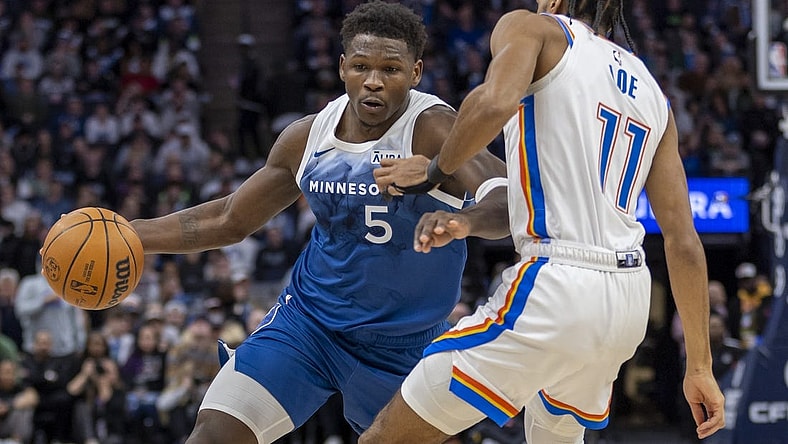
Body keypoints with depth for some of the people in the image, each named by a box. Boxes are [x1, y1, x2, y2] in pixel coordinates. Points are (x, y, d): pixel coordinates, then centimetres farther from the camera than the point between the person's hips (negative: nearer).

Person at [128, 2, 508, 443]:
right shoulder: (307, 138, -4)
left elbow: (510, 201, -36)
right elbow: (230, 220, 11)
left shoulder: (431, 130, -20)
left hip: (403, 346, -3)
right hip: (308, 320, 3)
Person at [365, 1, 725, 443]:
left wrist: (436, 170, -3)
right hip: (631, 301, 8)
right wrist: (700, 366, 14)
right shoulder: (651, 92, 20)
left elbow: (495, 103, -20)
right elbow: (684, 240, 14)